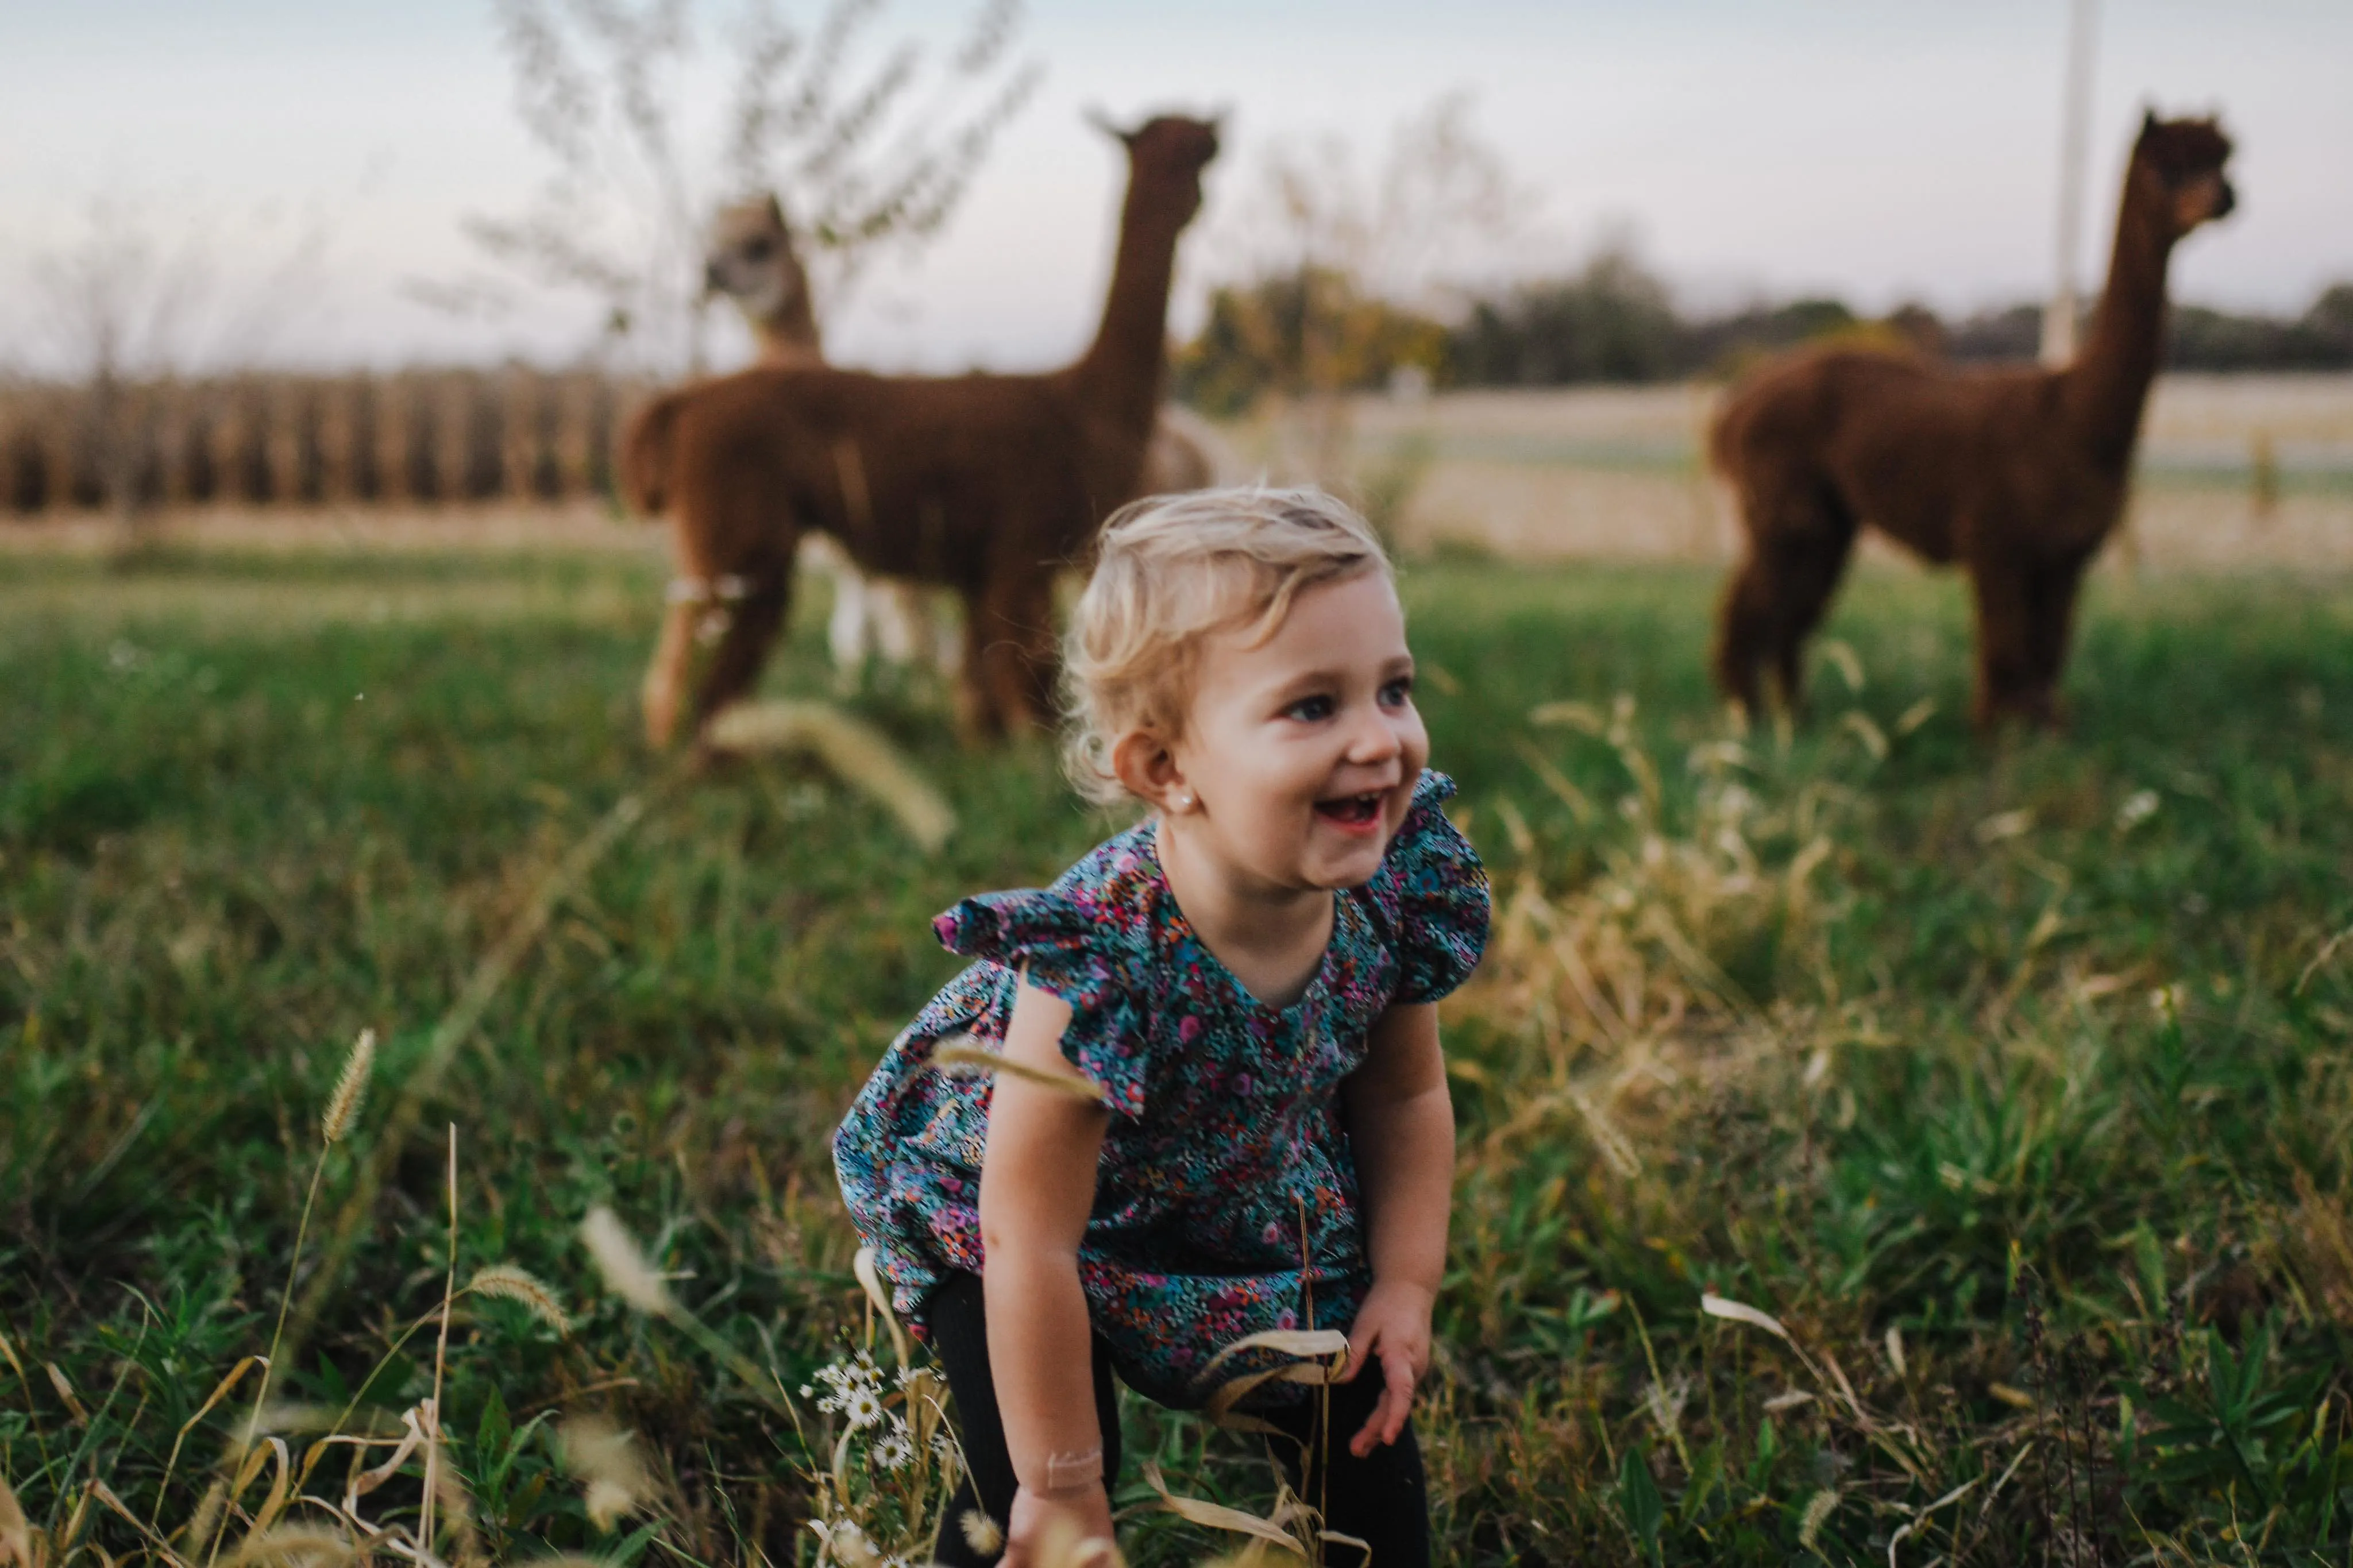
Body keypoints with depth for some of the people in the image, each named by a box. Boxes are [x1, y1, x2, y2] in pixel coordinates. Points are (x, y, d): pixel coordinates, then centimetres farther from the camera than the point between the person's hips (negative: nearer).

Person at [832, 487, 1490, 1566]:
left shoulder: (1394, 890, -24)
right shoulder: (1097, 967, -41)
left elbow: (1406, 1094, -2)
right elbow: (1032, 1245, -32)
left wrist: (1406, 1283, -4)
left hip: (1252, 1207, 5)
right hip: (1002, 1209, -5)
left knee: (1364, 1433, 9)